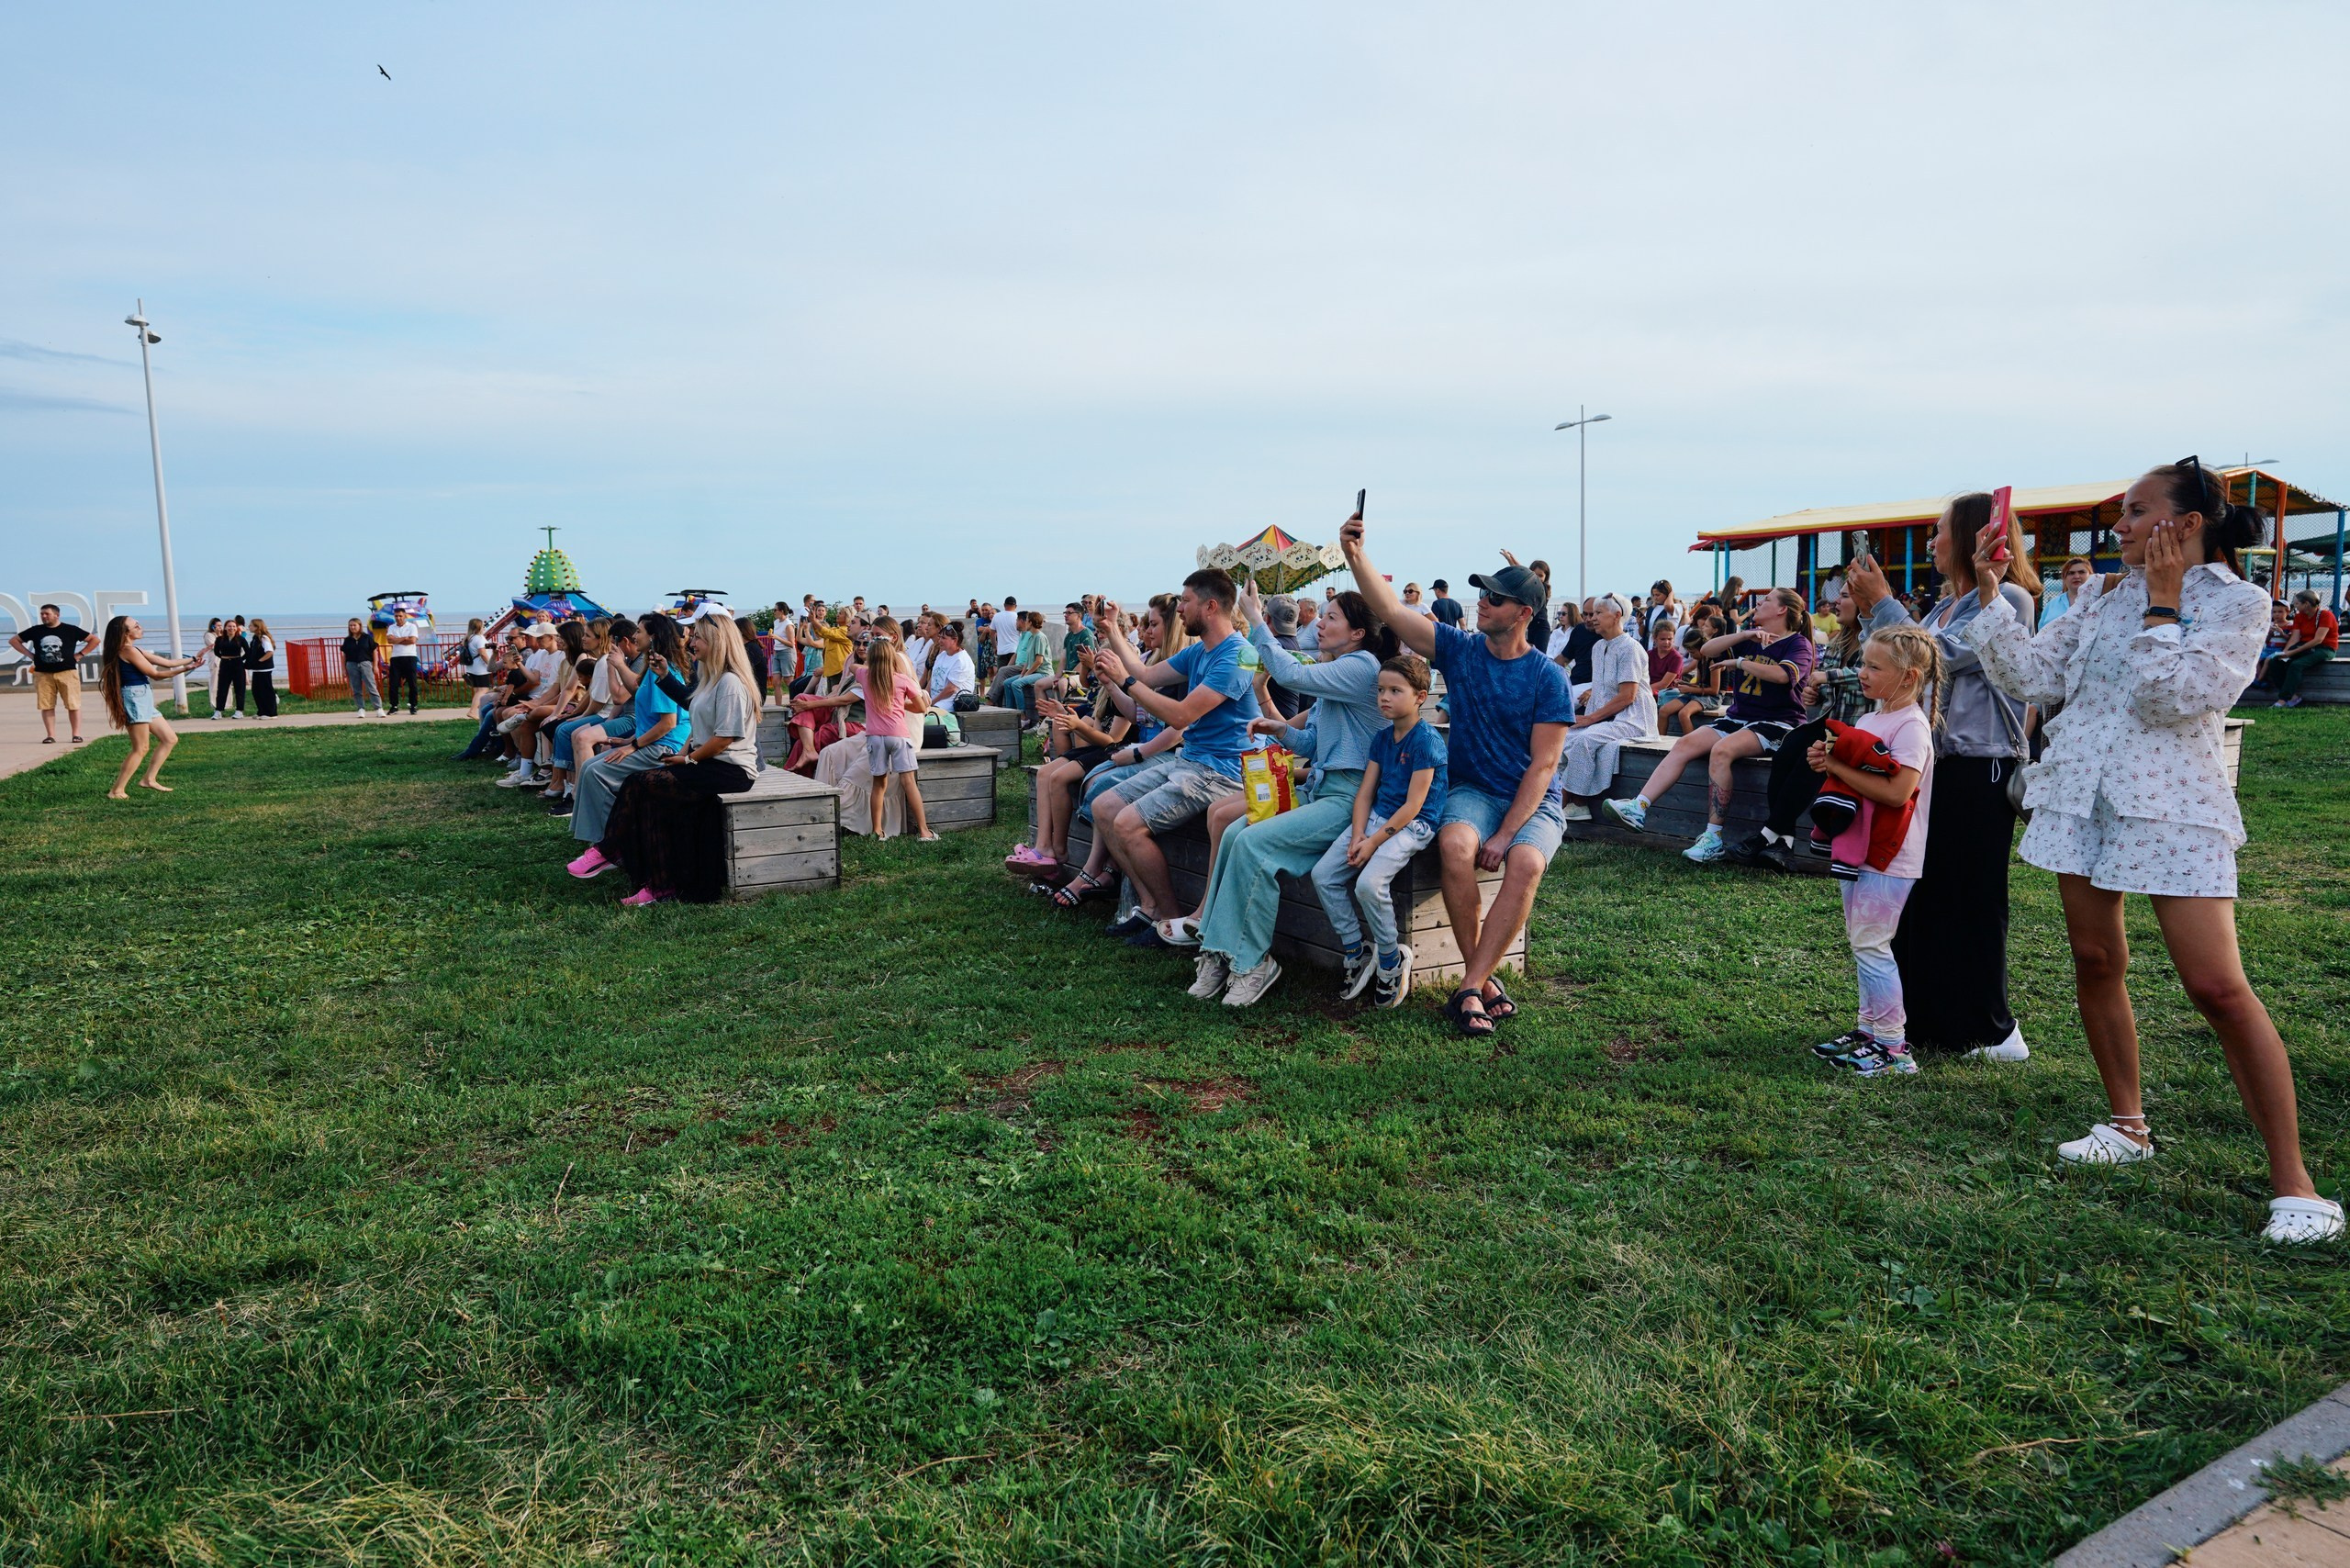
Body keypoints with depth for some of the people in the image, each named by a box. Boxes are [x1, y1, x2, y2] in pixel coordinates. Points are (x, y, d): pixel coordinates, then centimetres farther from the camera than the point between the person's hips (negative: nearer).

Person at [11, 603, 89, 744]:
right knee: (47, 706, 1)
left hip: (67, 672, -3)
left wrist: (79, 654, 0)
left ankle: (77, 734, 0)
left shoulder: (71, 630, 1)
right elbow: (14, 640, 19)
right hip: (43, 674, 3)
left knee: (73, 705, -4)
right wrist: (30, 655, 8)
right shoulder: (36, 630, 8)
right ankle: (50, 735, 4)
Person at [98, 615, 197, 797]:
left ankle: (149, 779, 15)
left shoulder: (136, 650, 17)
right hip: (135, 698, -10)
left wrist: (192, 660, 15)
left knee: (170, 739, 13)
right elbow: (156, 674, -11)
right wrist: (184, 669, -14)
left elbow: (166, 663, 17)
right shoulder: (129, 651, -12)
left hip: (144, 700, 10)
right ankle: (117, 791, -8)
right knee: (141, 748, -10)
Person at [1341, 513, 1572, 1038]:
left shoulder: (1548, 678, -5)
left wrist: (1504, 835, -18)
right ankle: (1484, 979, -21)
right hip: (1472, 791, 2)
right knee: (1455, 845, -32)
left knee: (1526, 864, -34)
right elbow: (1390, 611, -4)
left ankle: (1469, 989, -27)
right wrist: (1355, 554, -17)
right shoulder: (1460, 650, 4)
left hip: (1533, 801, -2)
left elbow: (1543, 765, -10)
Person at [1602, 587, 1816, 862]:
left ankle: (1714, 837, -30)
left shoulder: (1798, 644, -1)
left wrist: (1739, 663, -14)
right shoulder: (1751, 639, 19)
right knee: (1685, 744, -18)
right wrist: (1745, 635, -6)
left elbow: (1783, 675, -24)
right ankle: (1638, 808, -29)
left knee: (1721, 750, -34)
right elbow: (1706, 649, 6)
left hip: (1776, 724, -7)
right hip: (1737, 717, 7)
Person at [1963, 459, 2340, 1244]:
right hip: (2082, 793, 6)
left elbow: (2172, 697, -18)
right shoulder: (2100, 594, 11)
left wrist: (2162, 599, -13)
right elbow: (2033, 672, 7)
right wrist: (1990, 588, 2)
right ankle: (2128, 1125, 29)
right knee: (2095, 963, 12)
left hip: (2173, 804, -6)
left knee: (2219, 987, -11)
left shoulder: (2236, 602, -5)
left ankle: (2294, 1183, -2)